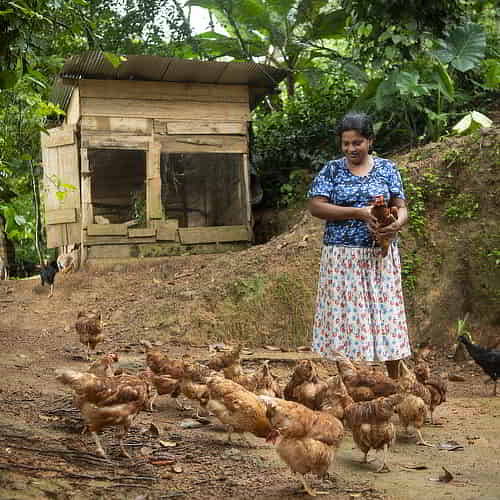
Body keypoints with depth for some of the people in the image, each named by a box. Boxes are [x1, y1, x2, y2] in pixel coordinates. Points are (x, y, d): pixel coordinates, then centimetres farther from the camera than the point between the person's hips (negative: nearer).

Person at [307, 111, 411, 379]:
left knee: (386, 315, 2)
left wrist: (396, 224, -20)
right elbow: (316, 206, -8)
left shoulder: (386, 168, 8)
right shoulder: (332, 170, 4)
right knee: (344, 318, 0)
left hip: (381, 257, 1)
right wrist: (359, 213, -17)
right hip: (342, 258, -1)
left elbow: (401, 208, 5)